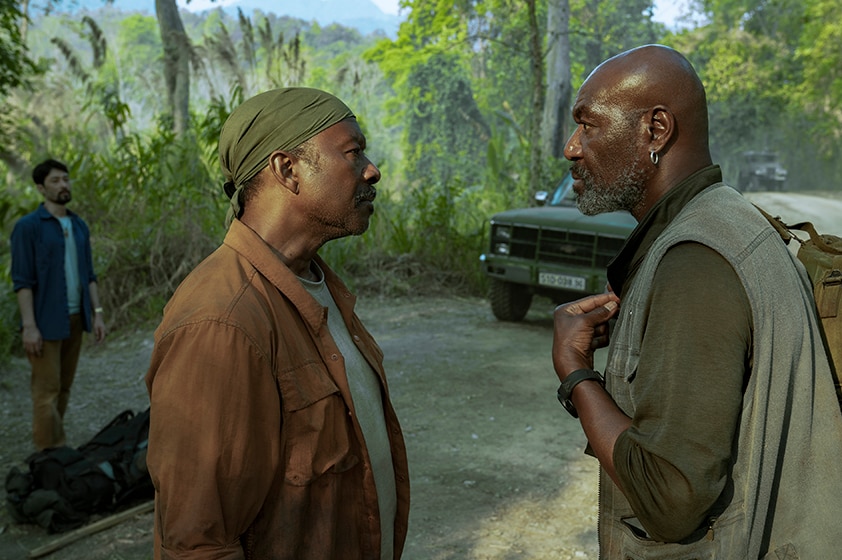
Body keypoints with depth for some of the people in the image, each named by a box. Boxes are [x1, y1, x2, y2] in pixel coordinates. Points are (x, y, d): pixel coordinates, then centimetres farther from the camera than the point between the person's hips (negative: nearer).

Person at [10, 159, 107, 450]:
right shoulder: (27, 226, -6)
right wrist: (29, 326, -15)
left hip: (75, 319, 6)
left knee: (64, 388, 10)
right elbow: (22, 280, -10)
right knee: (47, 392, -2)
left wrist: (97, 313, 8)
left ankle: (57, 449, 19)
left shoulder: (79, 226, 12)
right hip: (46, 323, -6)